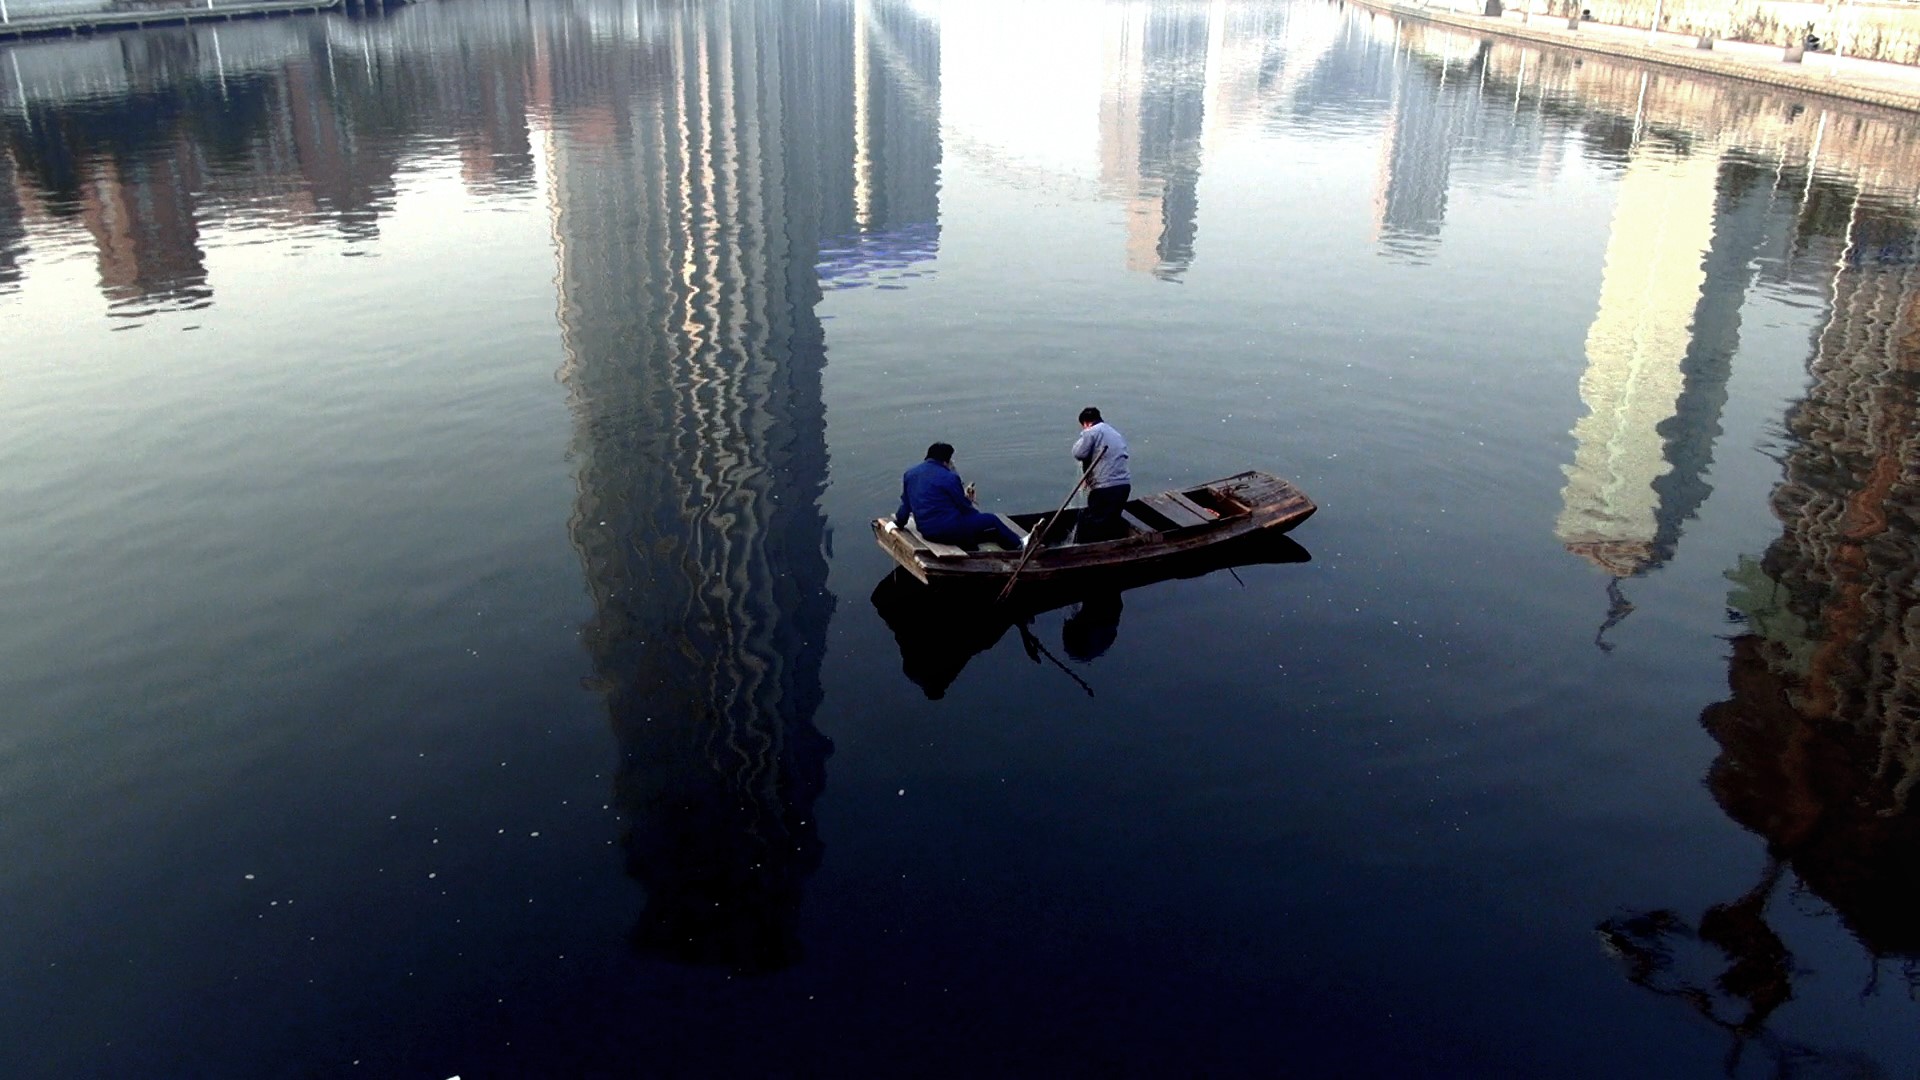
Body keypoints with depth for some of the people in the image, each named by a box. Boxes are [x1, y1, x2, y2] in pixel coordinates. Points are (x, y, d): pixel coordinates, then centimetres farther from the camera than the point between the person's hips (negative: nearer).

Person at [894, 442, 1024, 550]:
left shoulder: (909, 474, 7)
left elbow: (905, 505, 12)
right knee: (992, 520, 11)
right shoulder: (949, 477, -14)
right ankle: (1018, 546, 30)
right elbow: (964, 508, -6)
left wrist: (899, 519, 30)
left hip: (926, 532, 8)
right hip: (949, 530, -8)